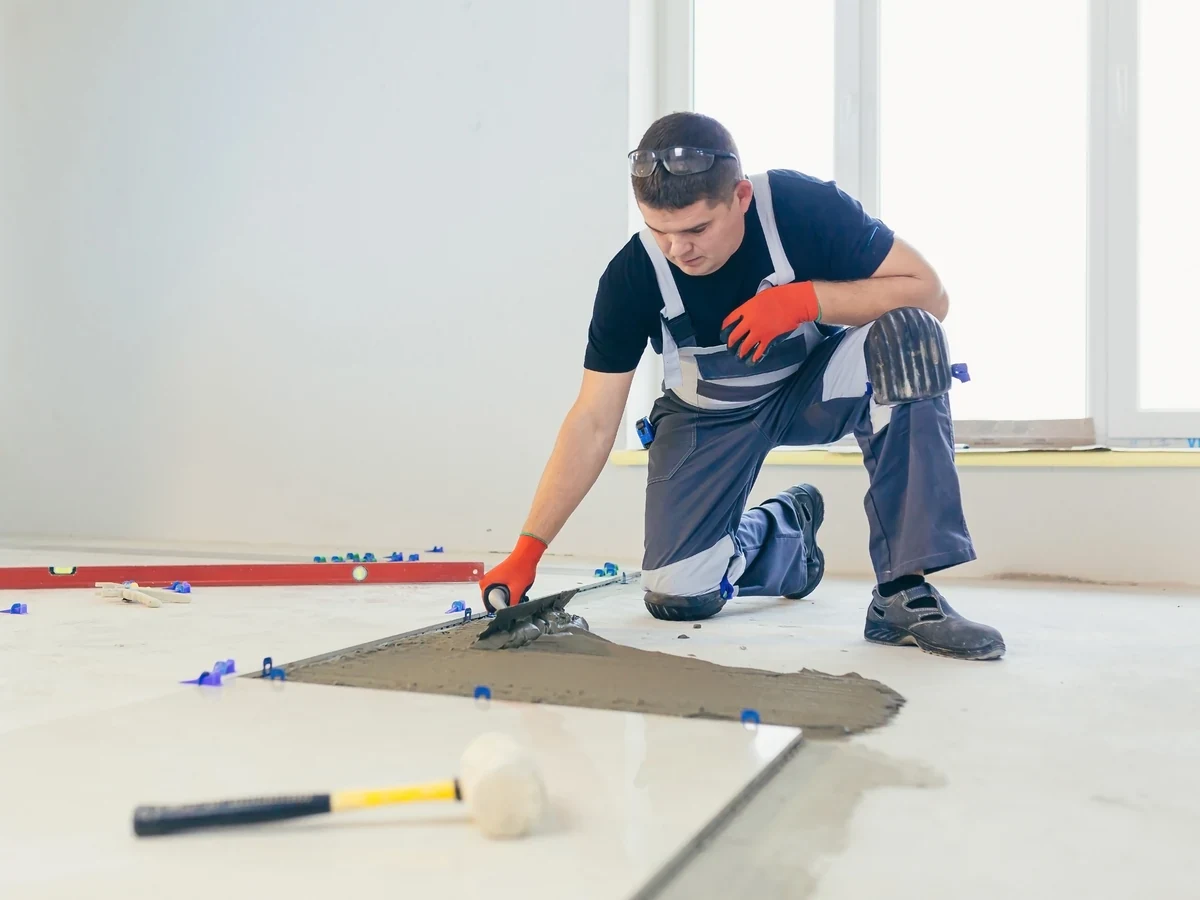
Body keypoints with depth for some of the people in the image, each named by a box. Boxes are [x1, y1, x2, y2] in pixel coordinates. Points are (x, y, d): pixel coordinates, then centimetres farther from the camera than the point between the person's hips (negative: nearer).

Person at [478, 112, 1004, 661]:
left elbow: (929, 295, -23)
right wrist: (528, 550, -25)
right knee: (677, 596, -11)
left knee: (907, 336, -32)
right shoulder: (632, 276, -23)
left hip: (814, 385, 0)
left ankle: (904, 593, -26)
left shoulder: (805, 208, -26)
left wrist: (808, 298, -38)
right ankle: (786, 530, 22)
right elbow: (593, 422, -20)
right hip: (711, 415, 1)